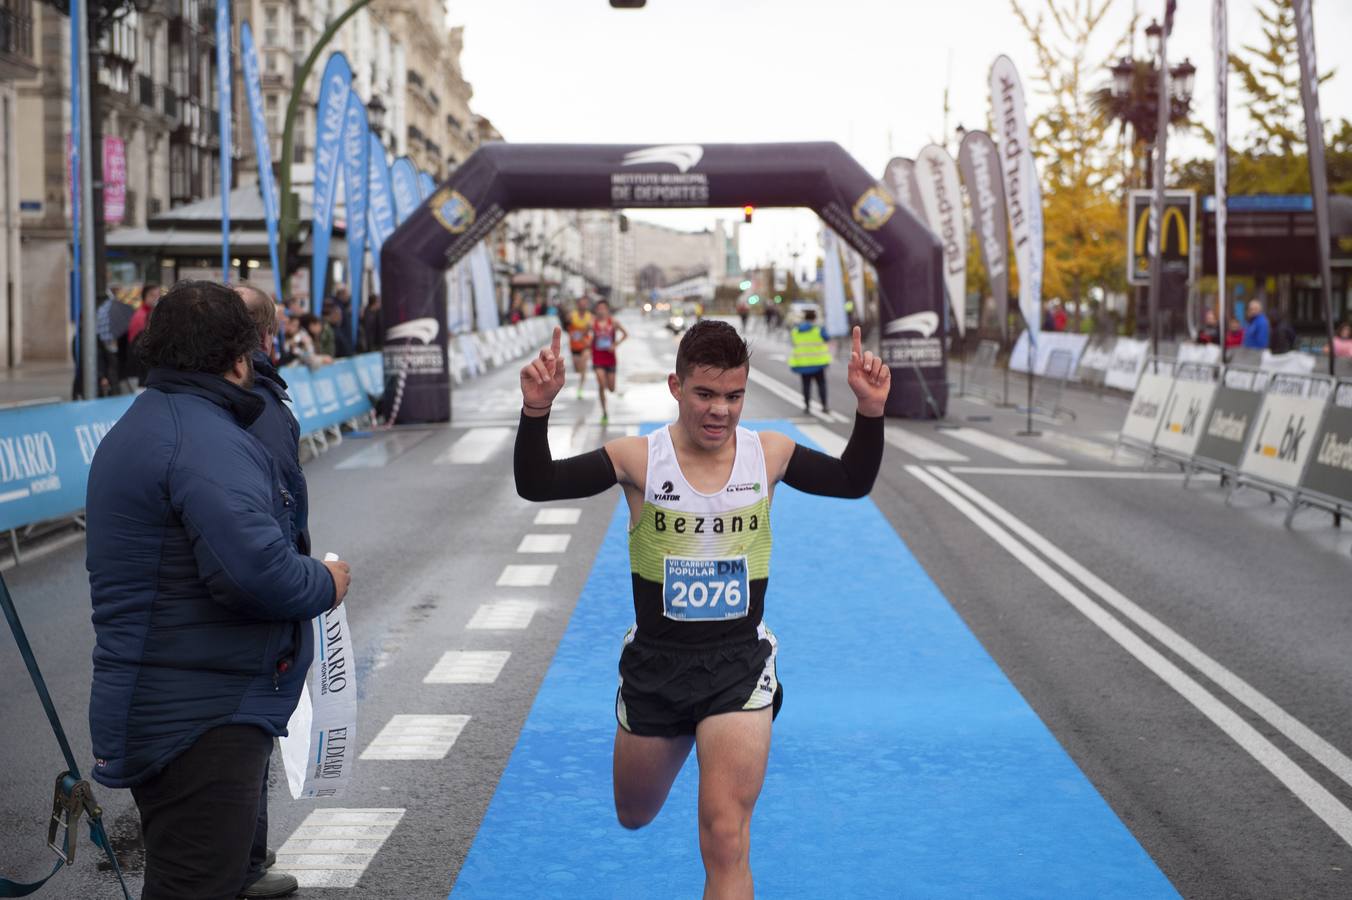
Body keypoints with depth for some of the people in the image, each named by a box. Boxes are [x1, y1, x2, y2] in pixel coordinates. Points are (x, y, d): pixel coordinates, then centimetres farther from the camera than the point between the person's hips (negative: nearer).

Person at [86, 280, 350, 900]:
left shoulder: (137, 428, 16)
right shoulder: (207, 441, -18)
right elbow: (255, 569, -29)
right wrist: (325, 585, -10)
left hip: (159, 705, 11)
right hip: (205, 715, -11)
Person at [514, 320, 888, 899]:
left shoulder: (768, 454, -6)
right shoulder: (639, 459, -12)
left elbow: (853, 482, 7)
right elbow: (535, 485, -17)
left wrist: (870, 410, -10)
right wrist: (536, 411, -34)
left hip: (741, 662, -1)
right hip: (655, 661, 1)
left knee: (726, 840, -13)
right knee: (634, 816, 24)